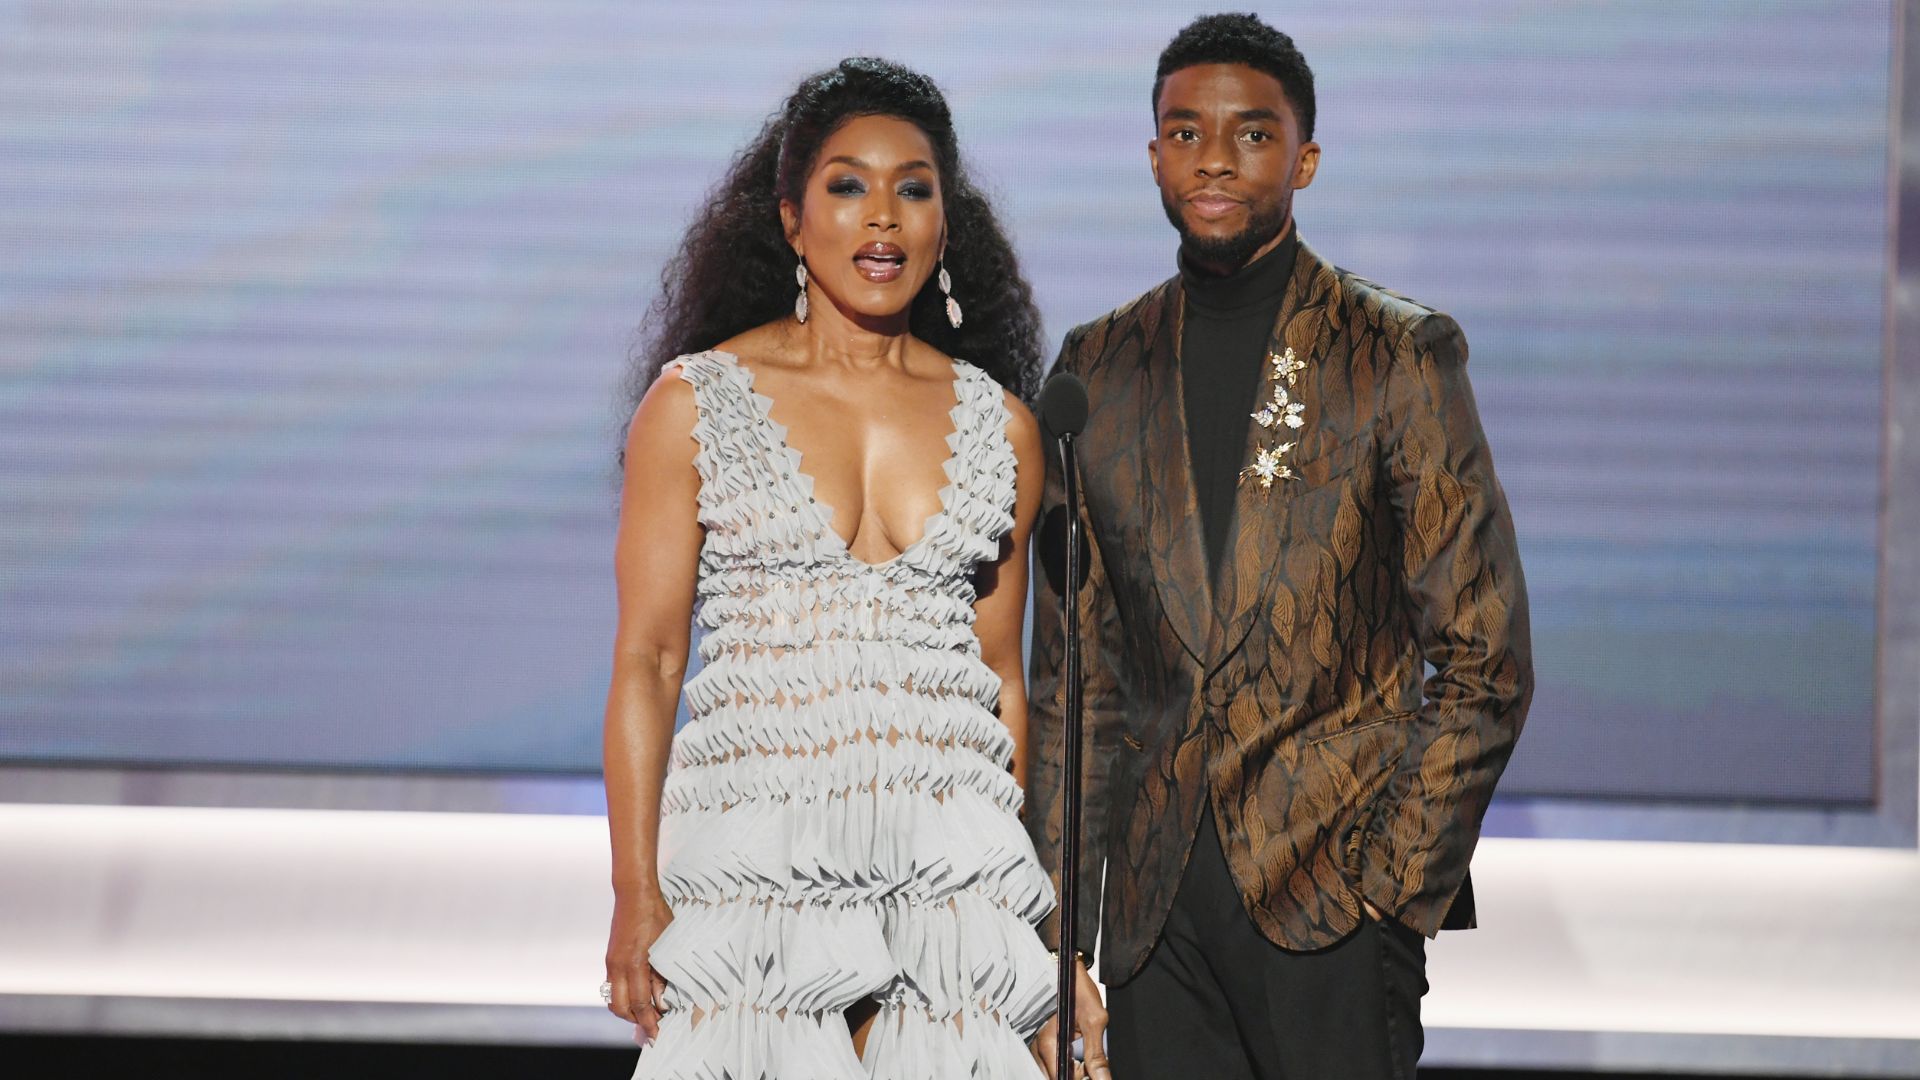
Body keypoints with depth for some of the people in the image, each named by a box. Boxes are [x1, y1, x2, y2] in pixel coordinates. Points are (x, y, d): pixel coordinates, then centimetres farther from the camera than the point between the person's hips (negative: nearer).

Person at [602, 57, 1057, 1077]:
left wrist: (1010, 869, 12)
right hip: (755, 860, -2)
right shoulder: (695, 402, 2)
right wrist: (636, 894, -7)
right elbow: (644, 660, 0)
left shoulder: (999, 425, 10)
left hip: (951, 871, 2)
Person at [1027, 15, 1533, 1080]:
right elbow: (1069, 674, 13)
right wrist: (1060, 944, 8)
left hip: (1332, 899, -3)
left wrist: (1396, 883, -8)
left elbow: (1484, 662, 0)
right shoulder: (1101, 369, 12)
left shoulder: (1401, 355, 1)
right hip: (1158, 904, 3)